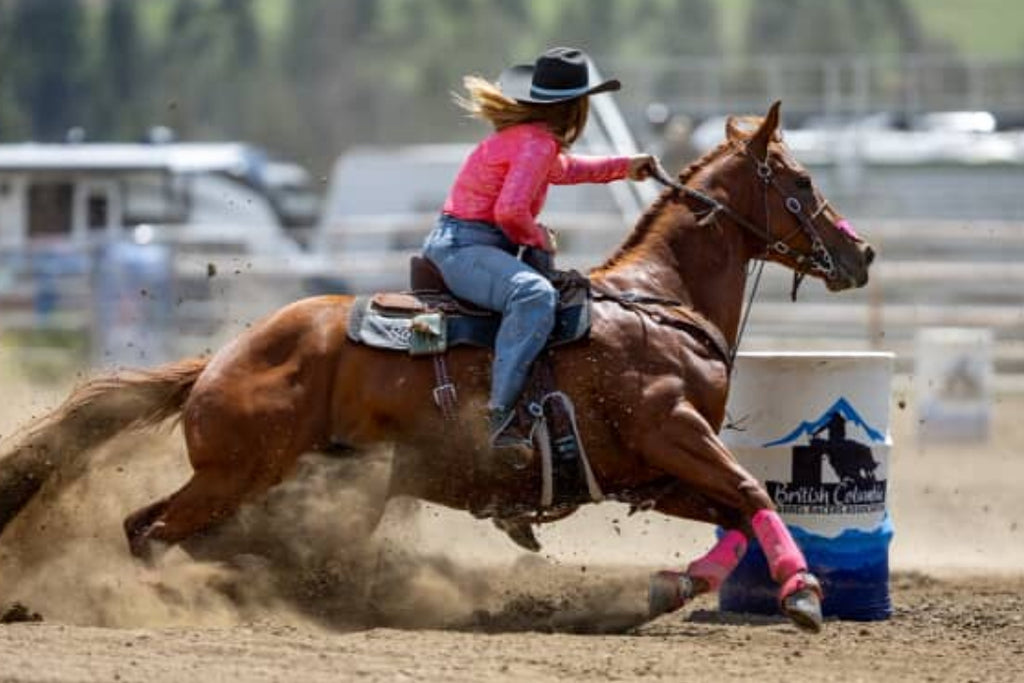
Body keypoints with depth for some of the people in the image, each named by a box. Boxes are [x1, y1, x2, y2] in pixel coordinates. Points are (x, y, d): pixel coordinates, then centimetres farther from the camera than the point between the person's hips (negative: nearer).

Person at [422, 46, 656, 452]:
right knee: (535, 295, -36)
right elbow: (510, 210, -29)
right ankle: (501, 414, -43)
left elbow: (563, 170, 37)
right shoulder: (537, 143, -18)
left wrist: (623, 167, 36)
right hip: (465, 246, -11)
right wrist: (538, 238, -10)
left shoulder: (531, 135, 15)